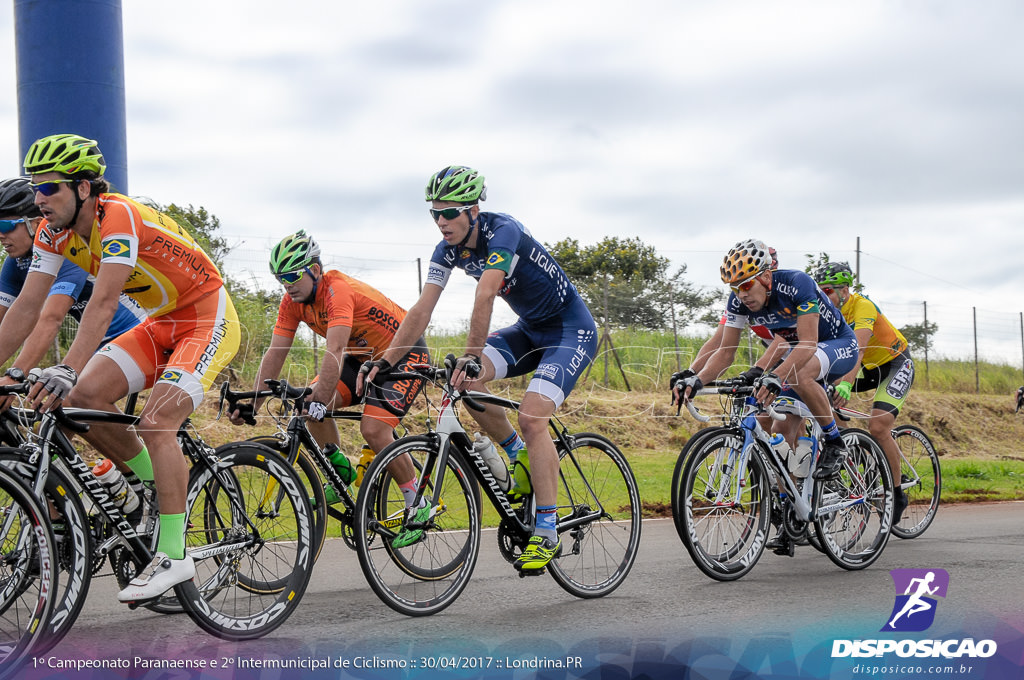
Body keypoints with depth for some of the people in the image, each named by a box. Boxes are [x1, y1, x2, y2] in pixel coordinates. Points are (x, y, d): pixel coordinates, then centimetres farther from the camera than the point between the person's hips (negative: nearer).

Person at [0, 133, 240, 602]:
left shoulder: (118, 217, -28)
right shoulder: (53, 231, -5)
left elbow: (103, 304, -39)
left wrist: (65, 370, -49)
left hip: (208, 319, -8)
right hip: (162, 324, 8)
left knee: (155, 422, -24)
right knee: (83, 396, -10)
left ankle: (174, 556, -18)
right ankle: (156, 486, 9)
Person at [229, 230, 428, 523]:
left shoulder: (338, 290, -31)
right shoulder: (293, 301, -7)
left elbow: (335, 351, -42)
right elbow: (275, 353, -8)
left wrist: (321, 400, -50)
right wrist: (252, 405, -16)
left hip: (405, 355, -8)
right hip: (363, 357, 8)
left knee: (373, 430, -23)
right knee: (312, 402, -13)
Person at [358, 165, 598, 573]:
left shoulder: (503, 232, -28)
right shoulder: (449, 249, -5)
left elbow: (484, 297, -39)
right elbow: (422, 310, -8)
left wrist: (471, 358, -46)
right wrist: (384, 361, -17)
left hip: (571, 329, -7)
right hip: (529, 329, 7)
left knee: (531, 416, -24)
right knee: (463, 381, -15)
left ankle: (547, 534, -17)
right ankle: (519, 455, 7)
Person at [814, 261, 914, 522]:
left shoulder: (863, 307, -29)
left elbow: (857, 347, -44)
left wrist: (847, 382, -59)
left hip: (897, 364, -7)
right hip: (869, 367, 8)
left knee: (878, 426, -24)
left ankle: (897, 494, -11)